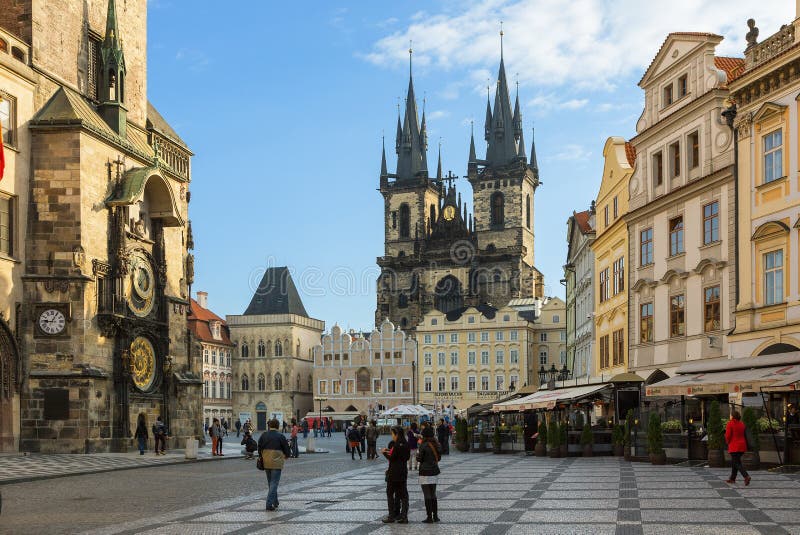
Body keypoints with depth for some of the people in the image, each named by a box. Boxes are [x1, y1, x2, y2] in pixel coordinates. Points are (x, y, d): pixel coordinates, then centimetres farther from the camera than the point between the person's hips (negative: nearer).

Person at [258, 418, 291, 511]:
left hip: (266, 463, 5)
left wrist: (261, 458, 22)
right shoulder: (281, 437, -8)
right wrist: (286, 456, 19)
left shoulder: (263, 436, 4)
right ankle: (269, 504, -11)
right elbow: (286, 450, -2)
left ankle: (275, 502, 29)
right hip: (276, 463, -5)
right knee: (274, 483, -2)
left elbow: (259, 448, 8)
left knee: (270, 483, 18)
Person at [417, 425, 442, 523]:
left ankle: (429, 517, -1)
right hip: (435, 472, 7)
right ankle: (435, 516, 17)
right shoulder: (436, 444, 5)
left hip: (425, 472, -7)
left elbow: (420, 459, -11)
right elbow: (439, 457, 13)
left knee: (427, 496, -1)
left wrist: (417, 455, 9)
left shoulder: (423, 445, -15)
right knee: (433, 495, 15)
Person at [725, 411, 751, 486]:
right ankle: (732, 478, 23)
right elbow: (744, 435, 7)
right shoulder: (741, 424, 8)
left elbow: (728, 435, -13)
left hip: (734, 446, -7)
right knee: (733, 462, 18)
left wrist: (728, 442, 6)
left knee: (737, 463, -5)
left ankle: (746, 476, -24)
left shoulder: (730, 423, -11)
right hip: (742, 446, 7)